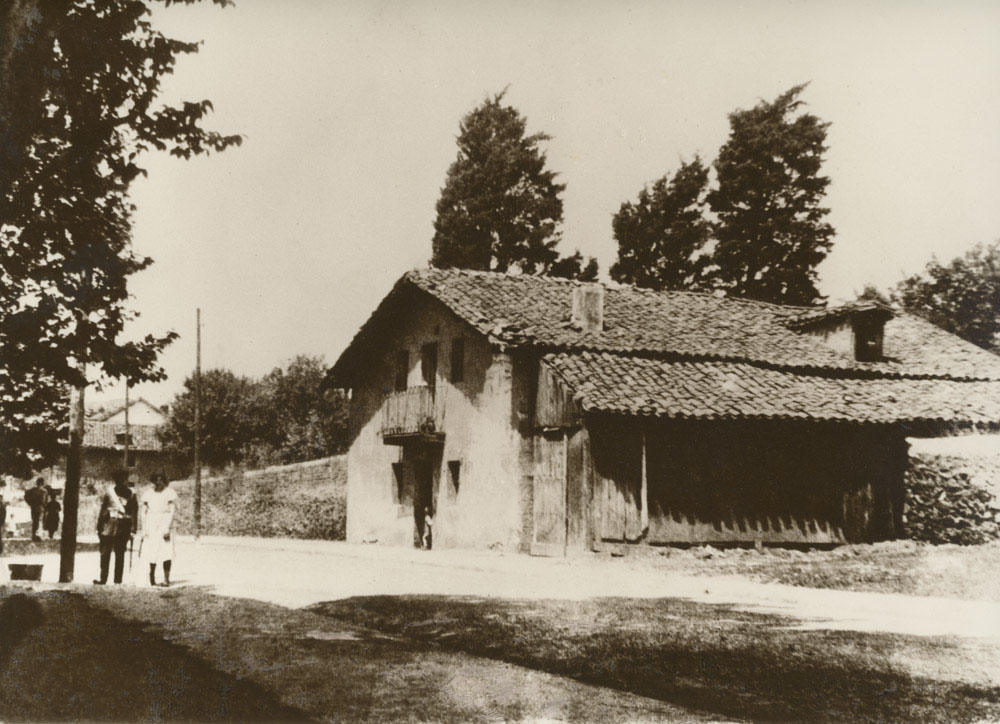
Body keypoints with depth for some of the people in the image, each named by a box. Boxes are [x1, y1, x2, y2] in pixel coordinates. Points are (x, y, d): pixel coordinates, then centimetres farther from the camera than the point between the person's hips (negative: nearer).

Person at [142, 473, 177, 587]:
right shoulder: (148, 495, 9)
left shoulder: (170, 493, -1)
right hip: (151, 527, 2)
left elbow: (172, 511, -5)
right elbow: (144, 512, 11)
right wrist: (144, 529, 4)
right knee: (152, 552, 0)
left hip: (165, 526, -2)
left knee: (167, 552, -9)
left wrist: (167, 528, -13)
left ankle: (166, 578, -6)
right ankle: (152, 577, 16)